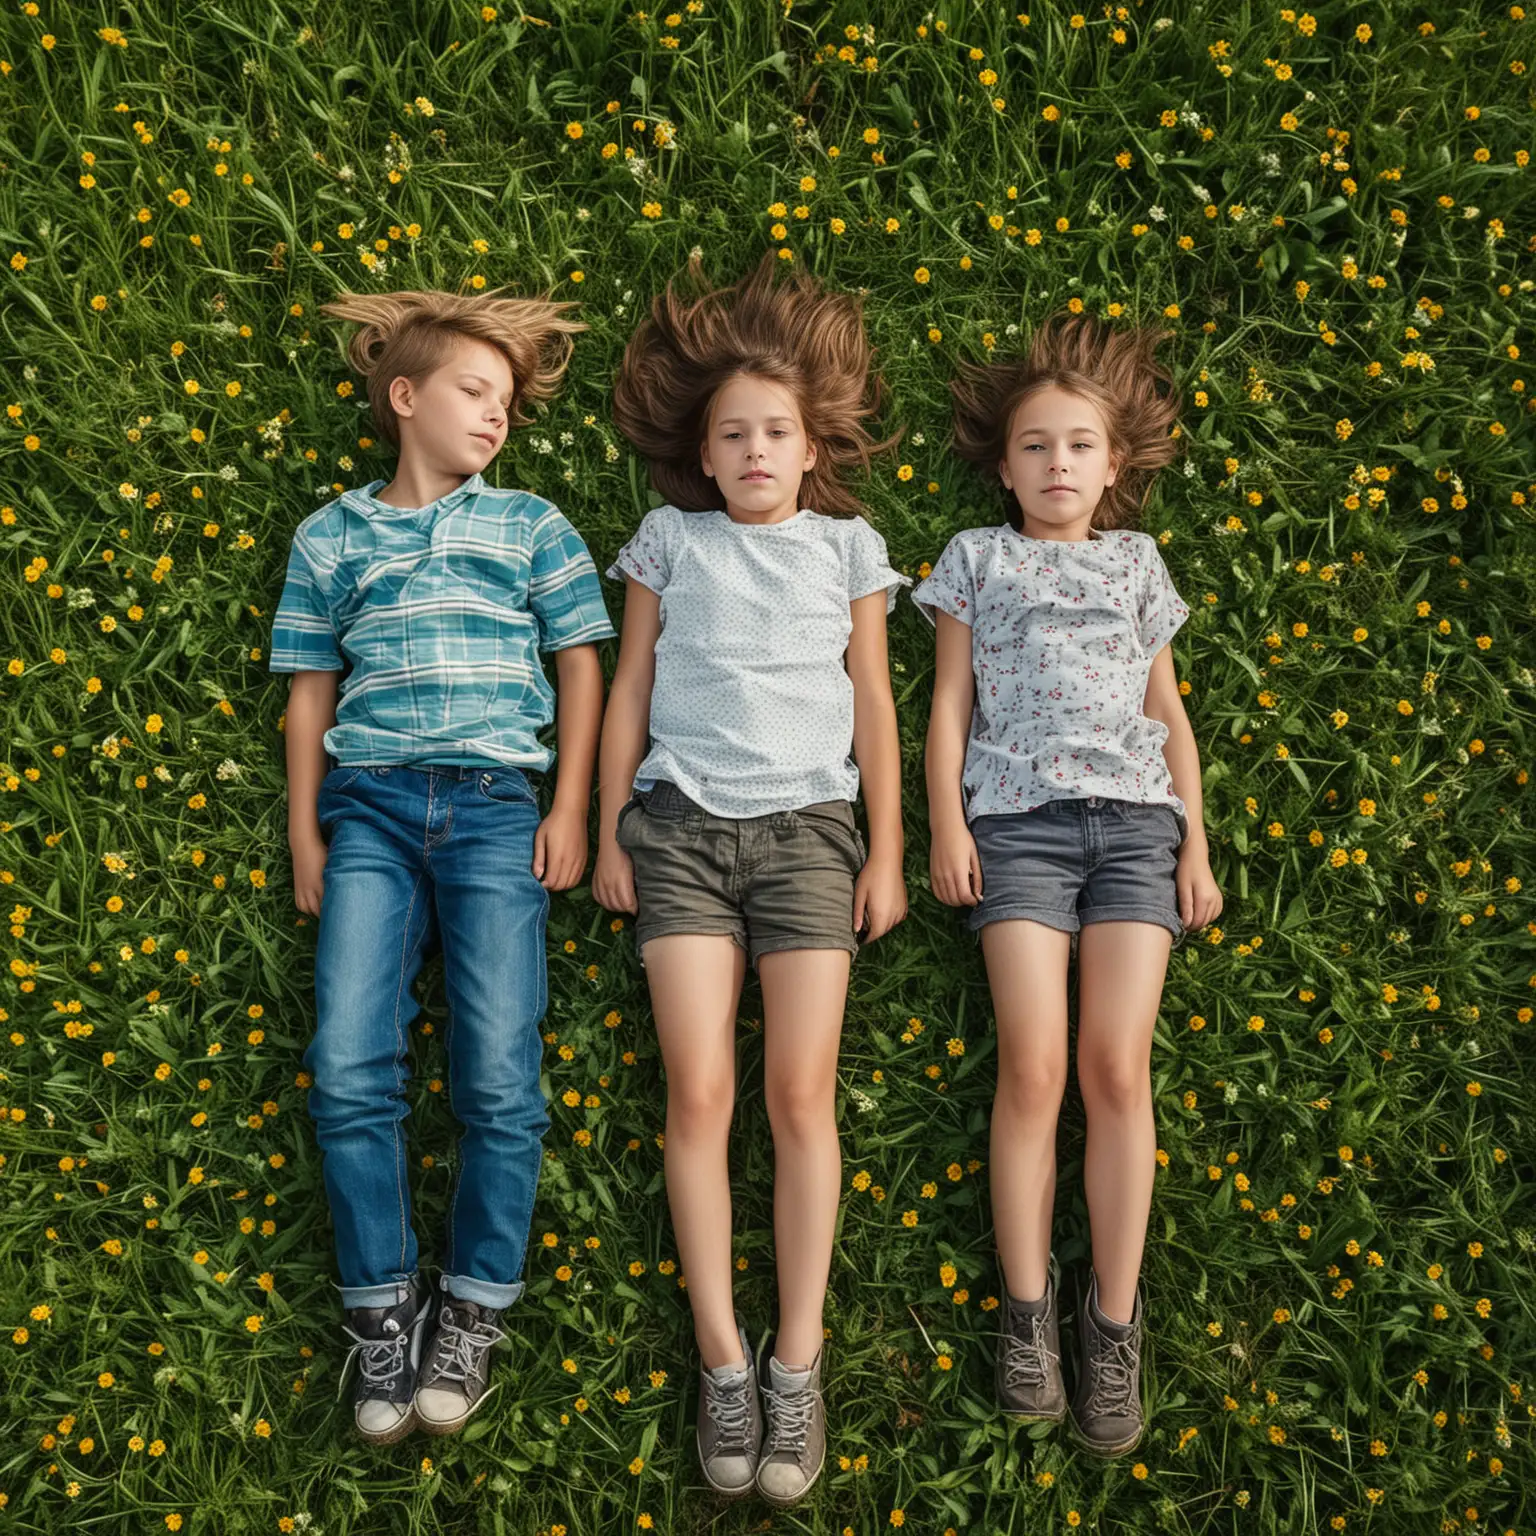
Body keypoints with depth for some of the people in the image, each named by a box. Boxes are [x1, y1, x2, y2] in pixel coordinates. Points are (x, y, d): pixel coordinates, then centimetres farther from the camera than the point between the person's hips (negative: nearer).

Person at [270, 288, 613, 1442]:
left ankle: (473, 1313, 8)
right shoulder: (331, 535, 15)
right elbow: (311, 689, 16)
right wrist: (304, 829, 10)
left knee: (499, 1075, -7)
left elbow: (582, 667, 11)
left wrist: (570, 809, 2)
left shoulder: (532, 526, 13)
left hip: (495, 807, -1)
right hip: (366, 807, 1)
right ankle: (383, 1311, 6)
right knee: (349, 1071, -8)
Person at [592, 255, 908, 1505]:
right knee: (699, 1093, -6)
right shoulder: (670, 541, 10)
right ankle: (724, 1360, 4)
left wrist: (886, 850, 6)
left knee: (803, 1091, -5)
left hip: (809, 826, 0)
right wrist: (609, 832, 7)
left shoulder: (848, 545, 10)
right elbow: (629, 688, 11)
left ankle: (799, 1366, 4)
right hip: (683, 826, 0)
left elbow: (873, 702, 10)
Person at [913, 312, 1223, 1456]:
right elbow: (950, 701, 10)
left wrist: (1195, 846, 12)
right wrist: (946, 824, 0)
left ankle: (1115, 1318, 1)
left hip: (1134, 817, 1)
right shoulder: (978, 559, 15)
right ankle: (1027, 1310, 0)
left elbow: (1169, 715, 19)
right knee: (1033, 1063, -11)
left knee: (1117, 1064, -8)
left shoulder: (1138, 565, 19)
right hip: (1017, 816, -1)